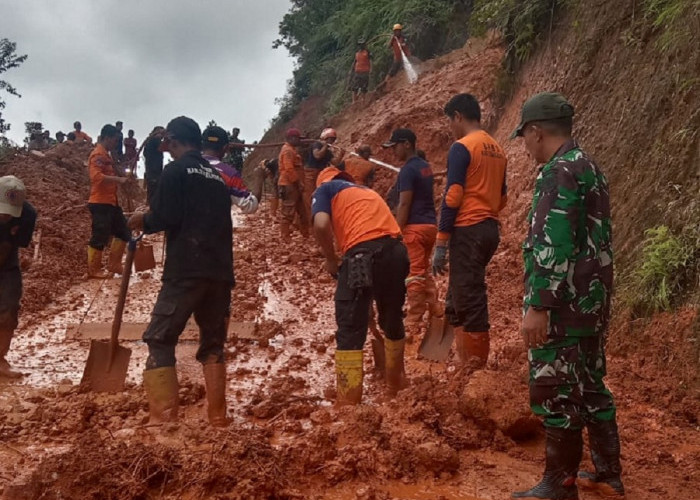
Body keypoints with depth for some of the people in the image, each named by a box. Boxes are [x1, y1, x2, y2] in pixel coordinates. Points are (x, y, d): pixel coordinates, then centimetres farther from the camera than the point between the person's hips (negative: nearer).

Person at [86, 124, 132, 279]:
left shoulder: (105, 155, 18)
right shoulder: (98, 155, -14)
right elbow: (97, 176, -29)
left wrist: (120, 177, 17)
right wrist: (119, 179, -31)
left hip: (110, 202, 10)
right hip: (100, 203, -10)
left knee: (124, 232, 14)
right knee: (100, 237, -4)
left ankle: (114, 264, 21)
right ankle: (93, 270, 6)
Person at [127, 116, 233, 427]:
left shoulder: (176, 170, -1)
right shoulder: (217, 178, 20)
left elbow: (164, 217, -12)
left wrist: (142, 222, 9)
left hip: (186, 270, -7)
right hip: (220, 272, 7)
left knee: (160, 339, -2)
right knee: (213, 343, 14)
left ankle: (163, 418, -11)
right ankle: (218, 417, 11)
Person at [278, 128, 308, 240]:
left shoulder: (291, 150, 19)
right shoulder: (288, 150, -14)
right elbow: (289, 169, -23)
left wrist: (300, 183, 18)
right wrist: (298, 183, -19)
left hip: (294, 185, 11)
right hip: (289, 185, -11)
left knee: (302, 211, 15)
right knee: (288, 213, -7)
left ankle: (305, 235, 23)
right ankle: (286, 238, -3)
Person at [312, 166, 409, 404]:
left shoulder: (325, 188, 17)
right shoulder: (367, 191, 36)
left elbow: (321, 225, -4)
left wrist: (331, 259, 12)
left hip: (364, 253, -6)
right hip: (396, 250, 6)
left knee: (349, 330, 1)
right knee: (393, 320, 24)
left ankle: (348, 403, 0)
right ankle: (396, 386, 42)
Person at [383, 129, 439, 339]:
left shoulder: (408, 170, -15)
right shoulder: (425, 166, 13)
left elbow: (404, 205, -18)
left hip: (415, 227, -9)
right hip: (430, 224, 9)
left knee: (414, 274, -5)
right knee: (424, 270, 21)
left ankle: (414, 324, -1)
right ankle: (436, 311, 27)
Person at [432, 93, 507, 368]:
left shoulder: (461, 148, -11)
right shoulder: (497, 149, 14)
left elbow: (452, 197, -16)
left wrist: (441, 242, -14)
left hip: (467, 231, -9)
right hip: (490, 229, 9)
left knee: (468, 301, -3)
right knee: (460, 298, 18)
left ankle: (475, 364, 1)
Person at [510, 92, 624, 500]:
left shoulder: (559, 173, -16)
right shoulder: (589, 167, 15)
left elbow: (554, 247, -23)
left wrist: (538, 306, -22)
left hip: (565, 304, -10)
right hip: (592, 300, 10)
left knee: (558, 393, -1)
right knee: (590, 386, 17)